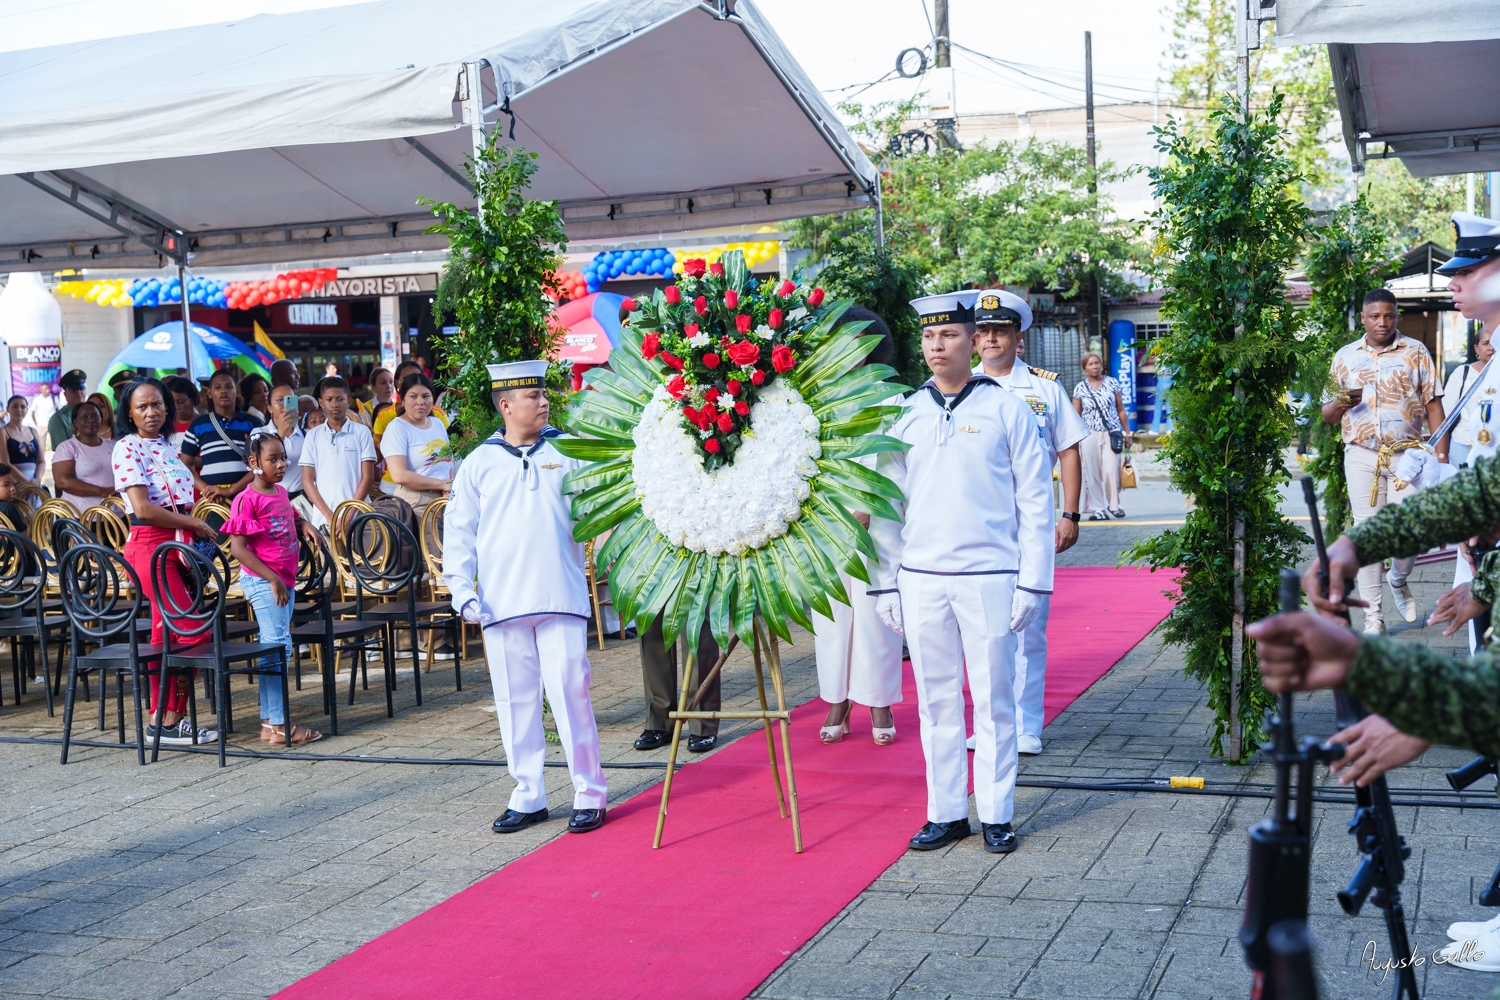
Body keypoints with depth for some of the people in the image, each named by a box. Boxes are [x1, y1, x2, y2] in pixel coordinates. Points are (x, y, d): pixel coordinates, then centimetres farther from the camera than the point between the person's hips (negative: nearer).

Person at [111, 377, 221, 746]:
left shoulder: (166, 447, 16)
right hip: (150, 546, -8)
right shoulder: (127, 449, -7)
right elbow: (143, 508, -16)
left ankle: (161, 717, 15)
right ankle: (171, 721, -2)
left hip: (176, 546, 8)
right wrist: (195, 524, -11)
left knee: (167, 635, 9)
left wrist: (197, 530, 0)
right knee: (195, 632, -11)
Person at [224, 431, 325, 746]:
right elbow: (237, 547, -18)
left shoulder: (281, 492, 10)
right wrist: (272, 578, -20)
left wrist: (305, 526, 7)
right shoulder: (247, 500, -14)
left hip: (284, 580, 9)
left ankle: (270, 720, 19)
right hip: (262, 581, -9)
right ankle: (279, 726, -5)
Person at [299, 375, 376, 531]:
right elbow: (307, 481, 6)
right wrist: (329, 515, -5)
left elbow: (368, 477, 2)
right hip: (322, 519, 1)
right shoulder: (313, 436, 9)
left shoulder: (362, 432, 4)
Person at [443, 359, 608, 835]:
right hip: (502, 604, 1)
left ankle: (590, 794, 8)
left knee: (570, 692, -4)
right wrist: (462, 591, 0)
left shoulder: (567, 453, 6)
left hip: (561, 599, -1)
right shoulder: (479, 464, 8)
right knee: (515, 701, 7)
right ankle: (528, 796, 19)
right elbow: (458, 533, 8)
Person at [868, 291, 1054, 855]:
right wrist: (884, 584, 7)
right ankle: (946, 813, 19)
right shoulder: (904, 416, 8)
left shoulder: (1006, 410, 0)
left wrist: (1032, 581, -4)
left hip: (989, 578, -3)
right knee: (936, 701, 9)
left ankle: (997, 815, 15)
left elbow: (1035, 502, 1)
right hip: (920, 580, 3)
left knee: (992, 699, 4)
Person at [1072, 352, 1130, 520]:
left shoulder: (1112, 383, 7)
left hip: (1112, 434, 0)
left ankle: (1113, 504, 9)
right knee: (1092, 473, 0)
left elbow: (1121, 410, 10)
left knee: (1111, 470, -9)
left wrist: (1127, 432, 8)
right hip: (1089, 435, 0)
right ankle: (1097, 508, 8)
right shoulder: (1080, 388, 4)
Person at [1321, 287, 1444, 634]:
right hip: (1362, 456, 1)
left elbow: (1433, 404, 3)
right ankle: (1373, 615, 8)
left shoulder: (1415, 352, 5)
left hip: (1407, 454, -1)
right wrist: (1340, 404, -13)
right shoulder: (1345, 357, 9)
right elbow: (1327, 413, 11)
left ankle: (1399, 580, 29)